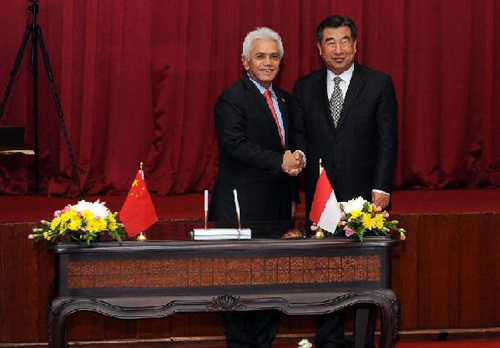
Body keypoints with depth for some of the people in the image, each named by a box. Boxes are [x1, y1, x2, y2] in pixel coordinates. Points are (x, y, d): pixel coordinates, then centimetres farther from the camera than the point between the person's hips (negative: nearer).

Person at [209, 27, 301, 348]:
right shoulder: (232, 99, -8)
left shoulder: (284, 99, 17)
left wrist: (296, 160, 1)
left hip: (278, 206, 7)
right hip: (244, 207, -7)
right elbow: (235, 144, -19)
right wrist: (280, 161, -22)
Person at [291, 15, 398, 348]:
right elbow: (299, 138, 9)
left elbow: (388, 140, -2)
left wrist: (381, 188, -9)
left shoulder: (379, 83, 1)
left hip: (365, 195, -2)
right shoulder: (304, 88, 8)